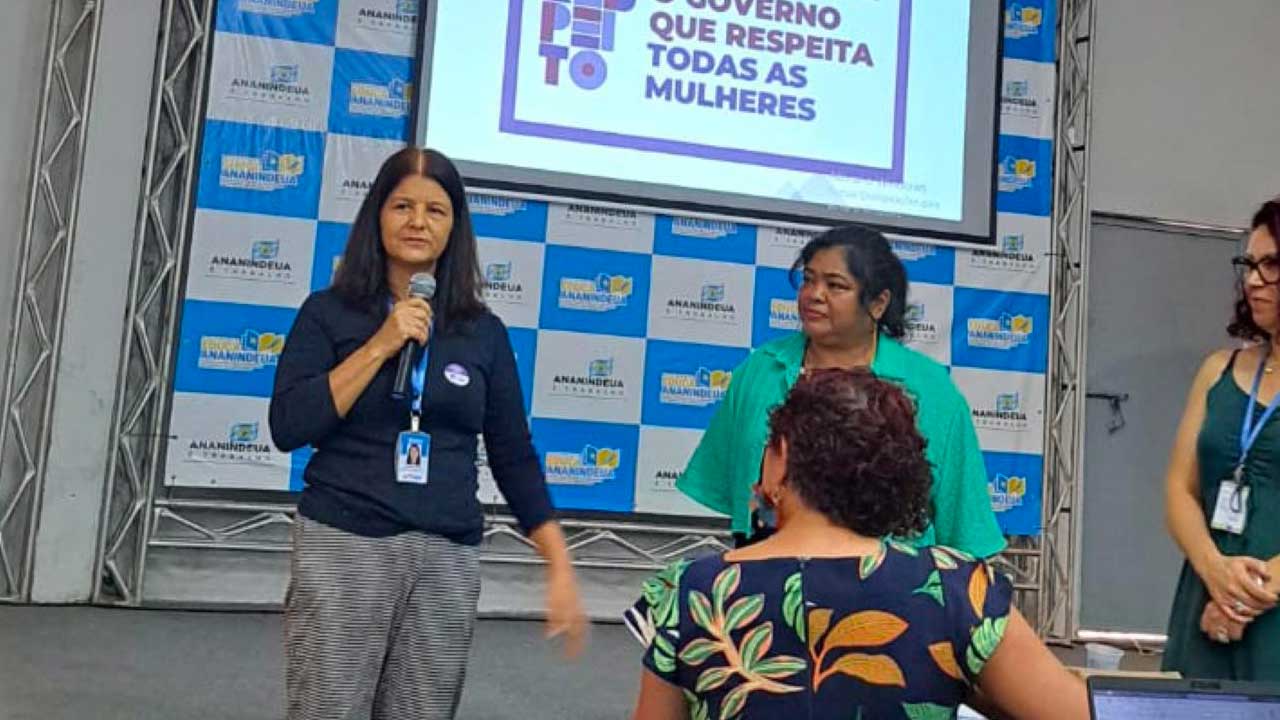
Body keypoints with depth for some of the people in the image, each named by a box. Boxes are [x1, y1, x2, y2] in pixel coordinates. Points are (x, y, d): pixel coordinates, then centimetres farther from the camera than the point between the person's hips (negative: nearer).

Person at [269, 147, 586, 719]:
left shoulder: (483, 331, 5)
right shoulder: (329, 312, 1)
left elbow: (514, 456, 7)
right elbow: (287, 428, -10)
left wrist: (559, 565, 2)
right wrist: (380, 346, -14)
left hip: (449, 560, 2)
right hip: (343, 546, -2)